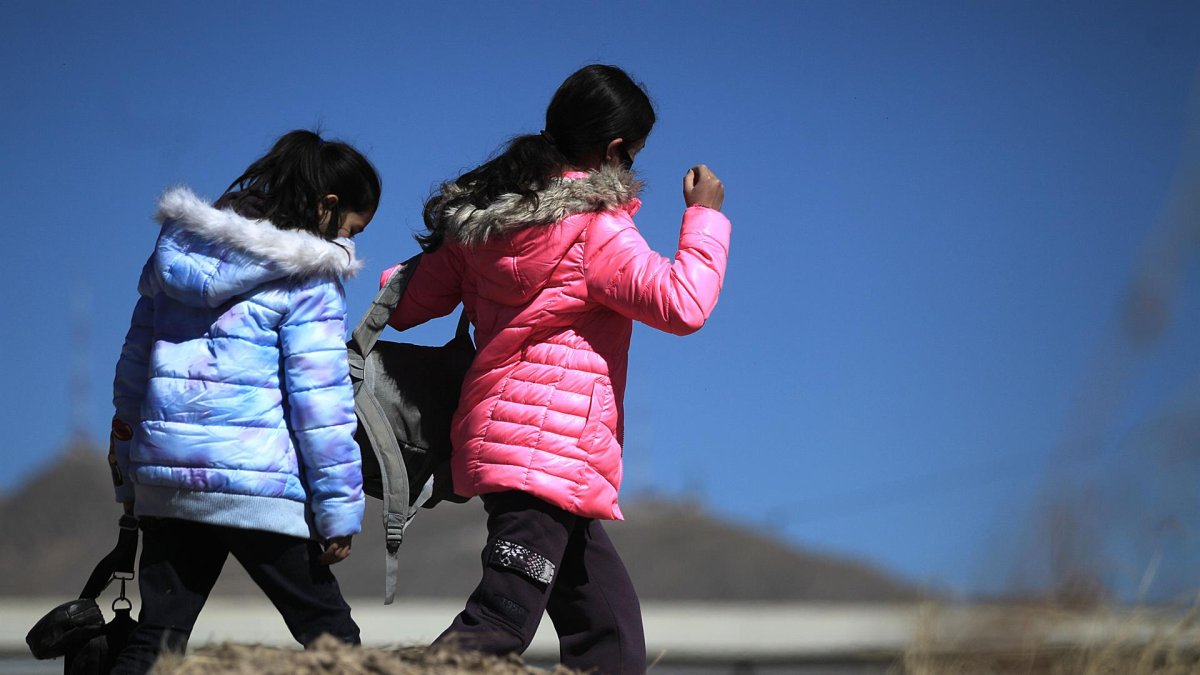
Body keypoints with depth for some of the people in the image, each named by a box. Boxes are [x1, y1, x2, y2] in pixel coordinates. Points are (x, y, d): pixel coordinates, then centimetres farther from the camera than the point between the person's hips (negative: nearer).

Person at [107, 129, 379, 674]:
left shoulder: (177, 252, 13)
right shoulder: (309, 281, -6)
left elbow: (134, 365, 16)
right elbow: (320, 402, -10)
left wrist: (128, 477, 20)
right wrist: (339, 510, -6)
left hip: (164, 476, 6)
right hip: (256, 486, -6)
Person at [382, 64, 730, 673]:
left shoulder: (481, 215, 11)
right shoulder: (593, 229, -11)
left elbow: (408, 305, 15)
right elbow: (681, 304, -15)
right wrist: (704, 215, -2)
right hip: (551, 446, -9)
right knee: (500, 624, -16)